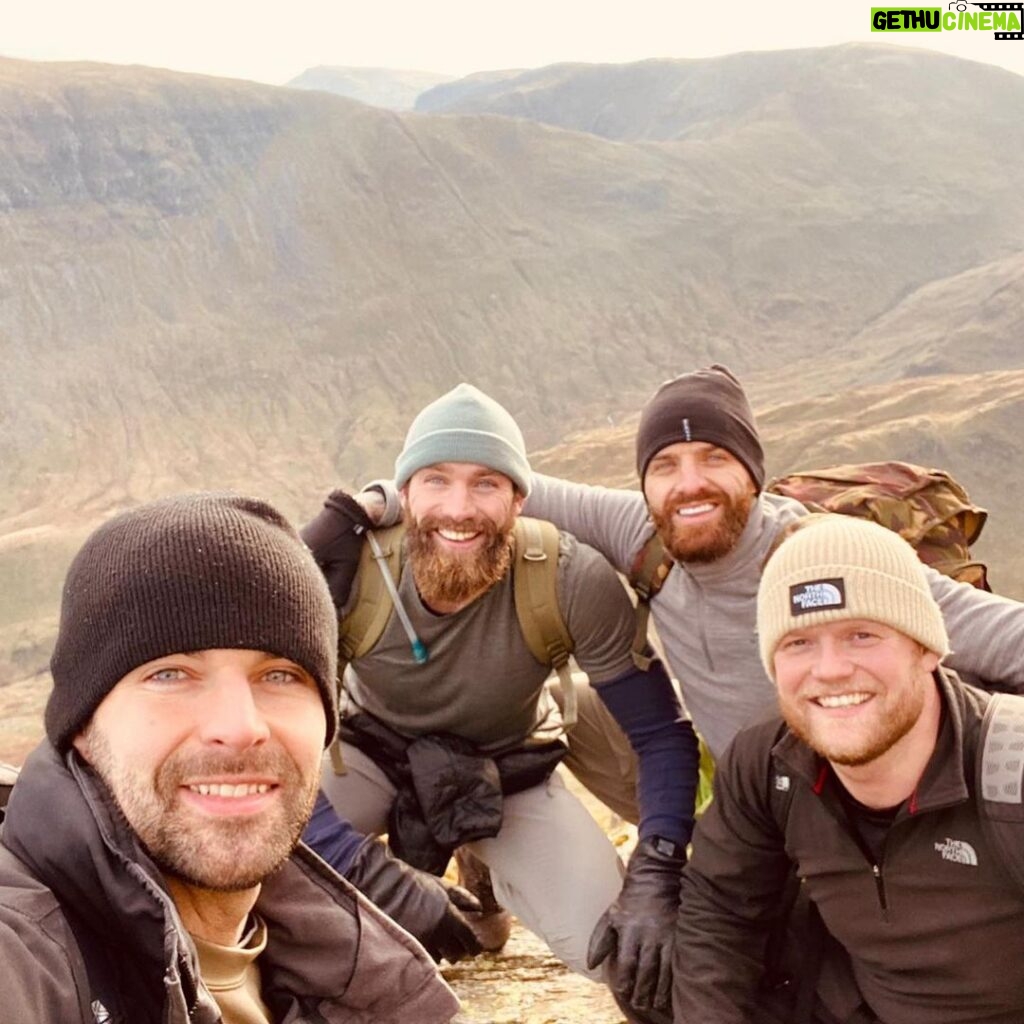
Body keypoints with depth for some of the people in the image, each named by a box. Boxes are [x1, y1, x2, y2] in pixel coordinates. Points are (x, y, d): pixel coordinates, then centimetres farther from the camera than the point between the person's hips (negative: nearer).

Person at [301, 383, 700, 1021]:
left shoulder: (573, 581, -29)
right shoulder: (348, 571, -29)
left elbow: (662, 734, -21)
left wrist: (655, 878, -35)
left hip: (511, 772, 0)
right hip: (373, 751, 0)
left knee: (623, 948, -20)